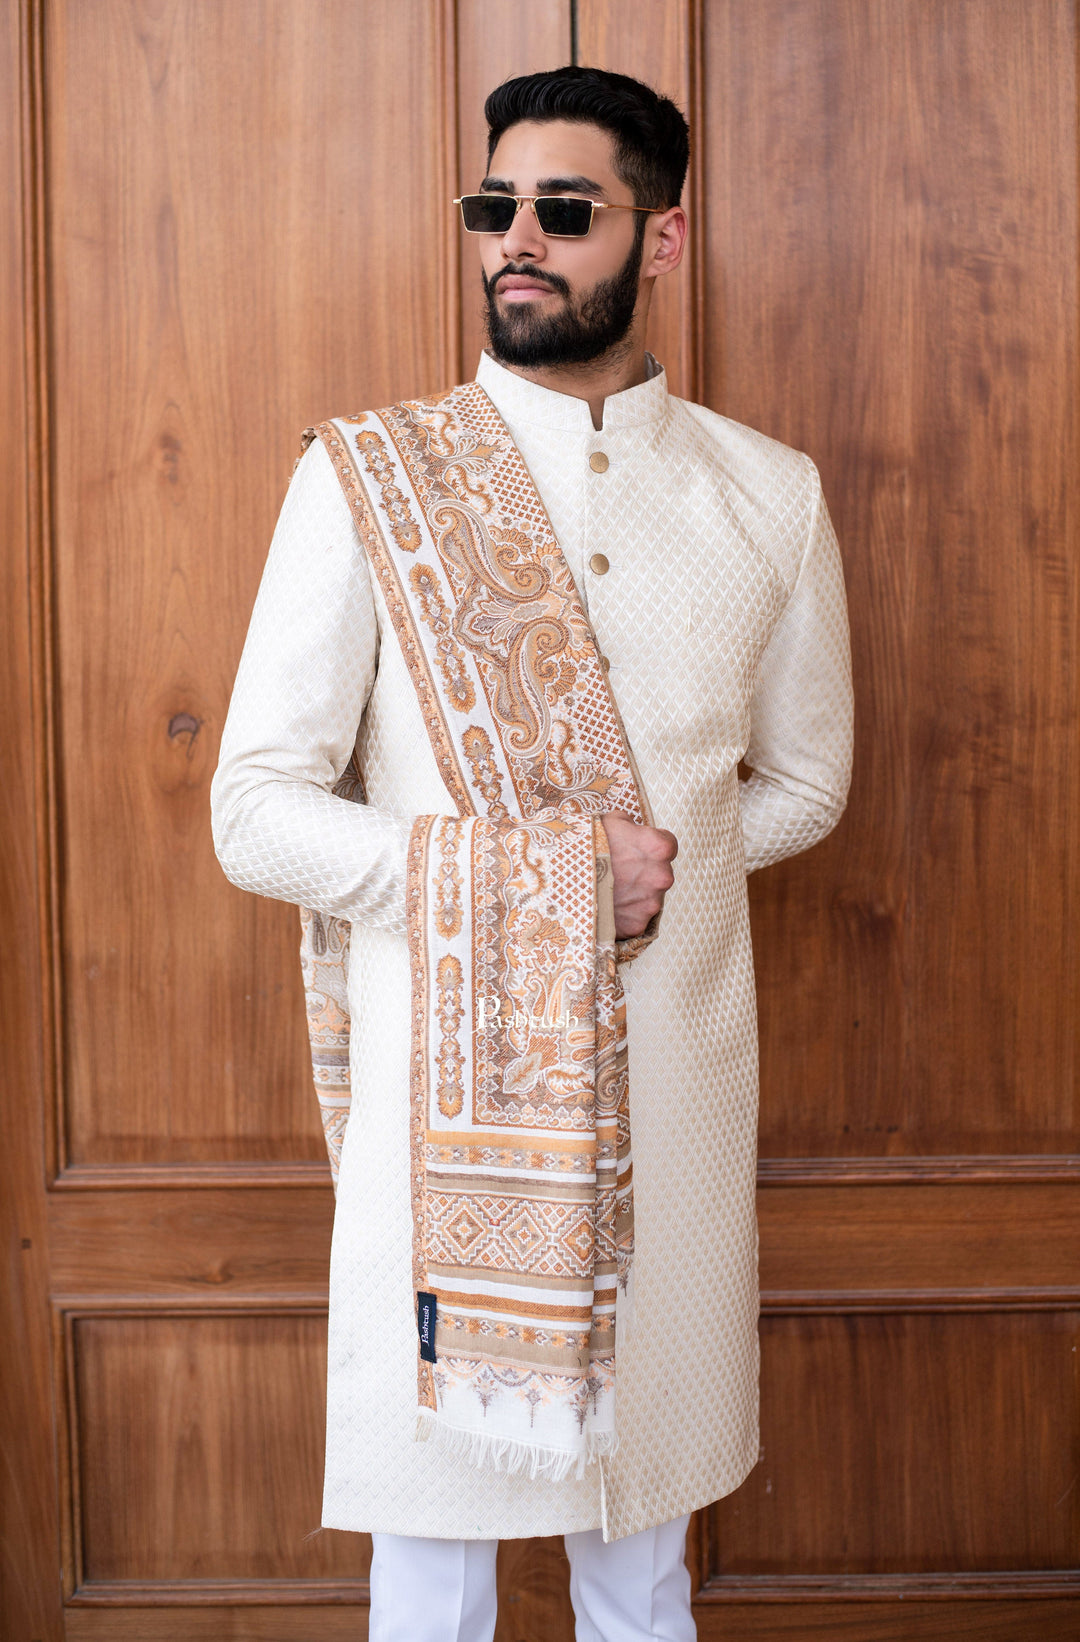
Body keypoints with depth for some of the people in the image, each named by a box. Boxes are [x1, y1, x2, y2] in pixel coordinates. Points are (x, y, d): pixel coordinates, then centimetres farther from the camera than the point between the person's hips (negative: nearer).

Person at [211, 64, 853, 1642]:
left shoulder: (771, 496, 4)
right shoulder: (365, 483, -4)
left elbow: (802, 785, 15)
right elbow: (258, 814, -8)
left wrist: (657, 858, -3)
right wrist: (540, 874, -16)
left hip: (676, 1090, 2)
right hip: (447, 1087, -2)